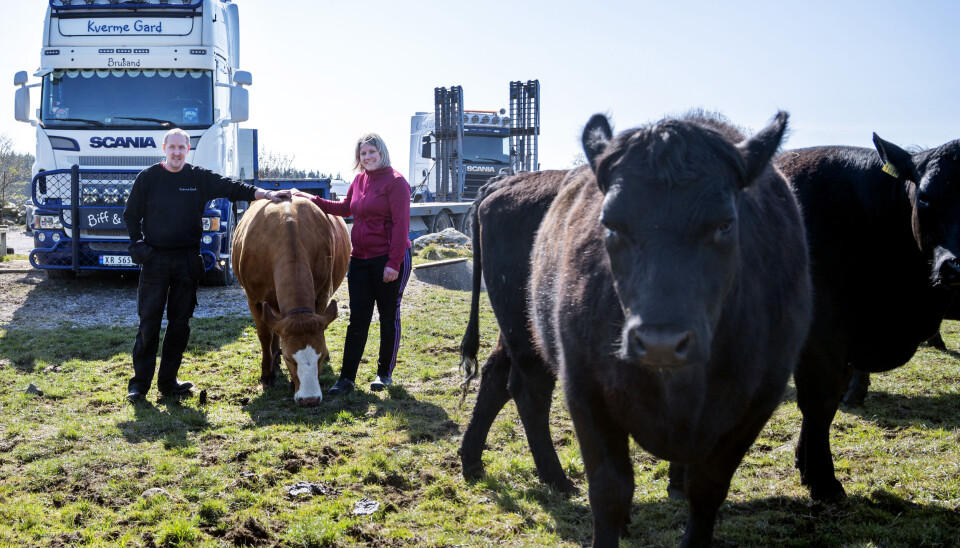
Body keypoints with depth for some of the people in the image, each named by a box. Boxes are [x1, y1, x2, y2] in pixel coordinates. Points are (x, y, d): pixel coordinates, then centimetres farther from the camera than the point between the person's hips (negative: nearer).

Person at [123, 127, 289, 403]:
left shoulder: (199, 178, 7)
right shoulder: (148, 177, 3)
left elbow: (230, 187, -1)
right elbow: (131, 214, 9)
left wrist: (263, 193, -12)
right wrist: (138, 244, -3)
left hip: (187, 261, 2)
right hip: (155, 259, -2)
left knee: (180, 321, 5)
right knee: (149, 321, -3)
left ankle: (168, 381, 14)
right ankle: (139, 383, 2)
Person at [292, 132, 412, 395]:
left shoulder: (395, 182, -11)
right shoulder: (359, 180, 10)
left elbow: (401, 224, -16)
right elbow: (345, 208, 25)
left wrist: (393, 263, -20)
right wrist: (310, 199, 20)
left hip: (390, 258, -6)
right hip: (360, 258, 6)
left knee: (389, 315, 7)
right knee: (357, 318, 5)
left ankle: (385, 373, 20)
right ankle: (347, 378, 6)